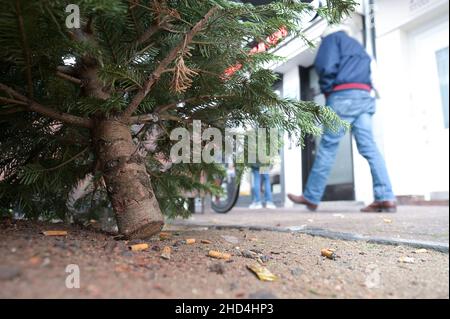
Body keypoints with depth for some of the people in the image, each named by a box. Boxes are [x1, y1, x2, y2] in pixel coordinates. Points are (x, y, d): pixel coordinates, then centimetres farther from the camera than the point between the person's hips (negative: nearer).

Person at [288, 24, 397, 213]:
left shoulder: (332, 37, 12)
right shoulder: (358, 46, 34)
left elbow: (326, 66, -6)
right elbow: (367, 73, 24)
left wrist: (326, 89, 6)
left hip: (343, 96, -7)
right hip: (364, 96, 7)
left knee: (327, 146, -5)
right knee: (369, 148, -3)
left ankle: (311, 197, 1)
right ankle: (386, 198, -12)